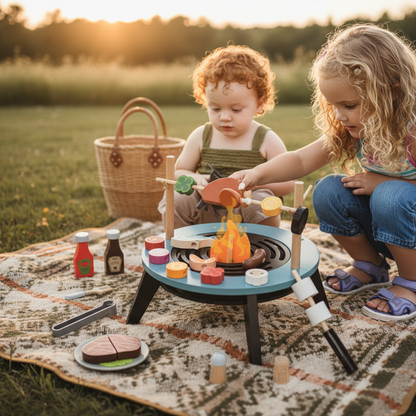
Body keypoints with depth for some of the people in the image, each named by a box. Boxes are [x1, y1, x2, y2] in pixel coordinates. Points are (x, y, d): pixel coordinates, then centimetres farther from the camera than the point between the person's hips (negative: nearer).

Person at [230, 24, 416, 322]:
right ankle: (370, 267, 9)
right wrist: (257, 174, -24)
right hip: (386, 230, 6)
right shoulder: (349, 130, -8)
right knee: (329, 191, -14)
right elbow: (301, 161, -8)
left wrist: (383, 182, -26)